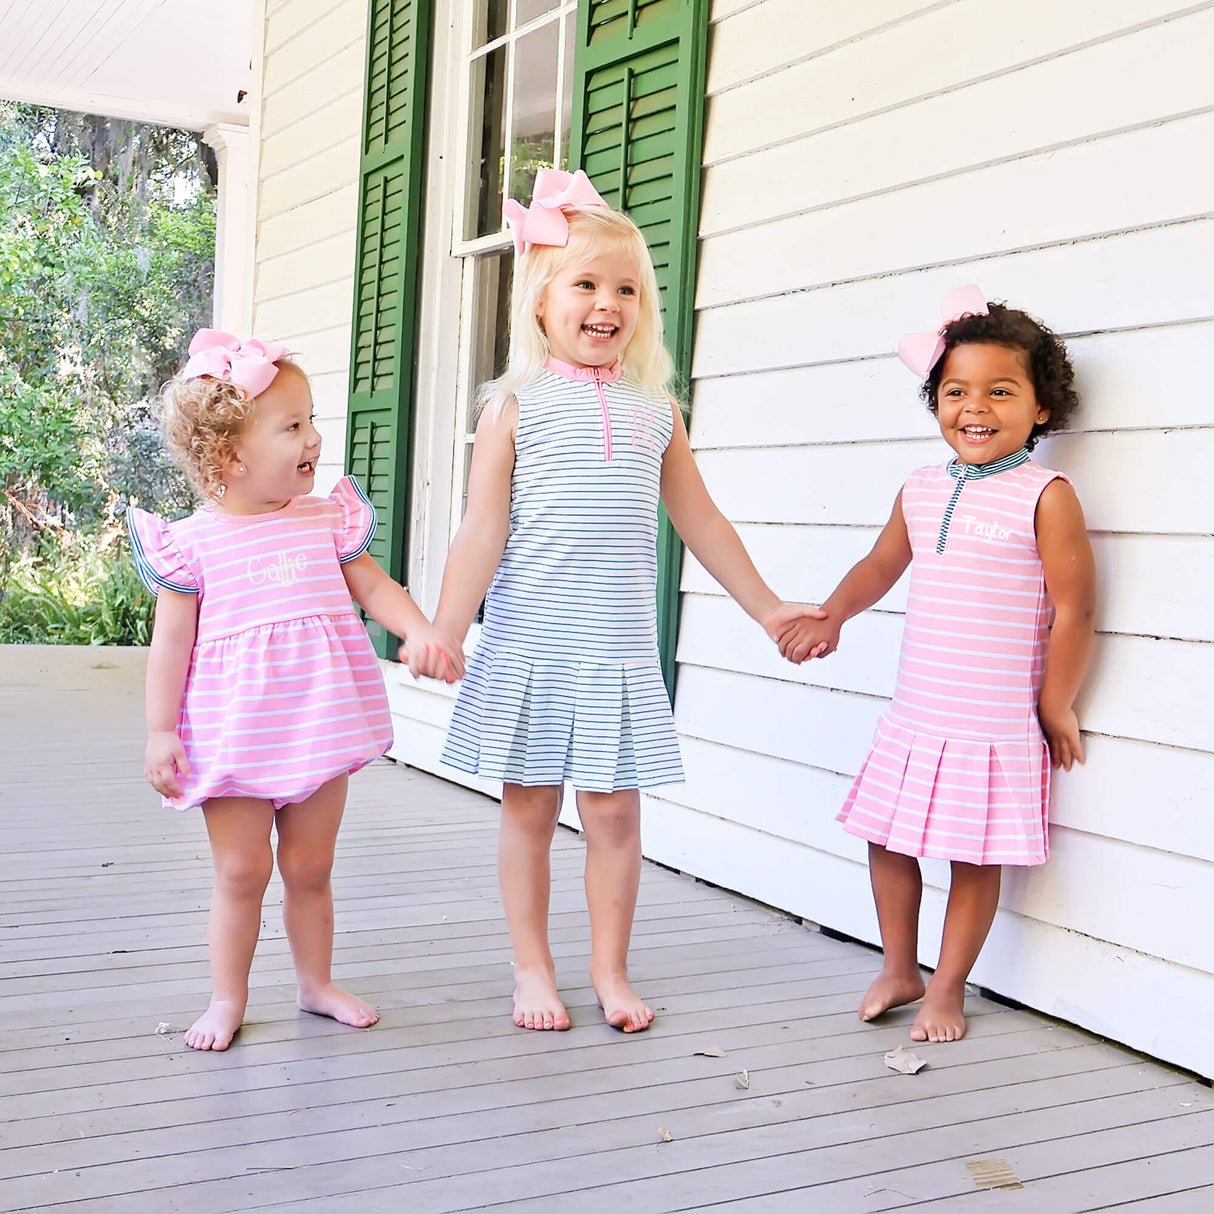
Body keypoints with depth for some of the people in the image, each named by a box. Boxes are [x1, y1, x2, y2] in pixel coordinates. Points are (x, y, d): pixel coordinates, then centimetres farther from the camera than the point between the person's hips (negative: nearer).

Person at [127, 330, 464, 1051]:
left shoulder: (330, 520, 3)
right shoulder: (194, 543, -7)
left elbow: (374, 587, 6)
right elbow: (172, 641, -4)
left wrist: (423, 633, -11)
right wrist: (161, 732, -6)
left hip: (320, 729, 3)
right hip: (231, 738, -3)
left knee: (310, 867, 13)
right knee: (241, 871, 4)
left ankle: (317, 984, 30)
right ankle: (228, 998, 22)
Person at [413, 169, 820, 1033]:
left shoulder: (655, 409, 9)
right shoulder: (516, 404, 0)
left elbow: (700, 522, 16)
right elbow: (484, 532, -3)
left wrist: (765, 606, 19)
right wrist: (444, 633, -10)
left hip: (620, 648, 2)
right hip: (528, 645, -2)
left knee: (614, 809, 4)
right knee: (530, 806, 8)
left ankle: (611, 970, 21)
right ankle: (533, 969, 23)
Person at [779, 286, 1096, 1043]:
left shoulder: (1046, 496, -11)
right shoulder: (921, 490, 6)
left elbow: (1073, 609, -10)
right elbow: (883, 564, 21)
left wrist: (1055, 708, -6)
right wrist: (830, 617, 7)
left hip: (999, 726, -5)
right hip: (914, 717, 6)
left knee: (976, 859, 5)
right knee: (888, 839, 12)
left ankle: (947, 990, 23)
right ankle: (899, 971, 32)